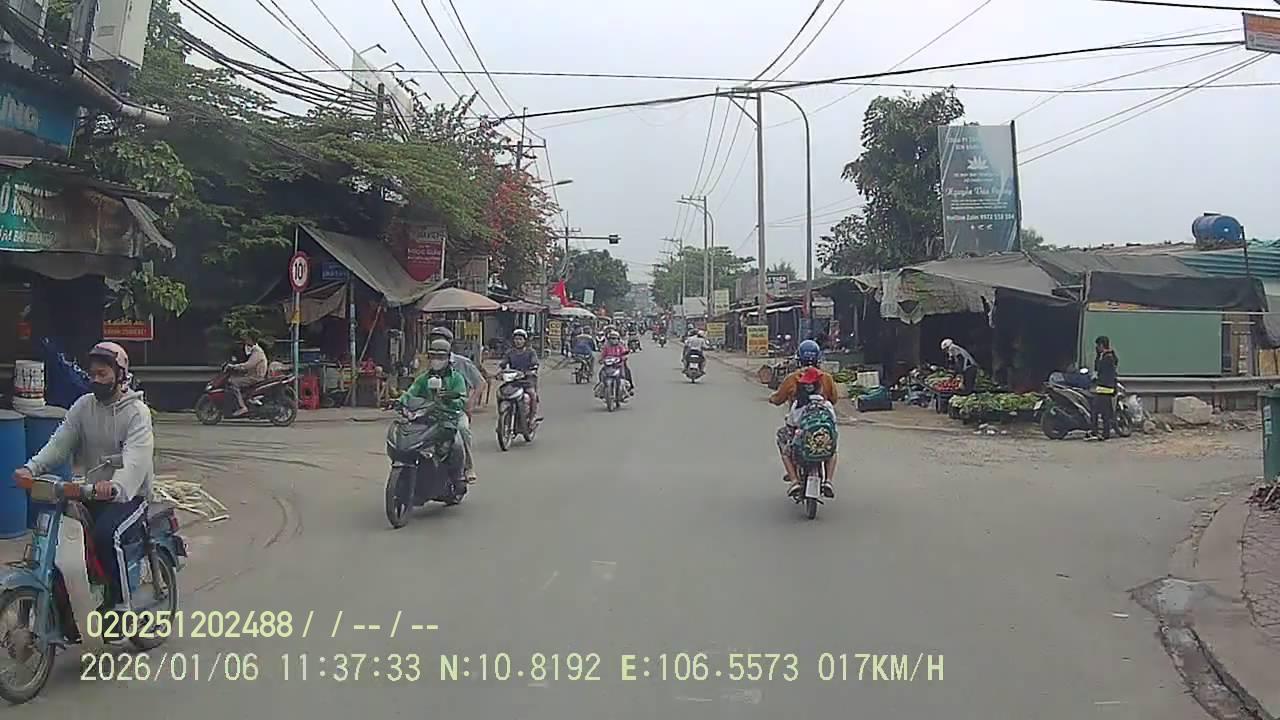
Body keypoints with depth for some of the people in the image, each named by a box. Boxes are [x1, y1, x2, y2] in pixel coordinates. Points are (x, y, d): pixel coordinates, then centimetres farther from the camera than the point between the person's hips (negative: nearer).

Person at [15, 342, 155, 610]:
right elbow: (60, 441, -5)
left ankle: (120, 604, -15)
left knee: (106, 535, -30)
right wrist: (32, 468, -24)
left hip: (129, 495, -6)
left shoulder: (137, 411, -12)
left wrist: (115, 485, -46)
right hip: (90, 494, 6)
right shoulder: (83, 406, 6)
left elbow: (136, 457, -27)